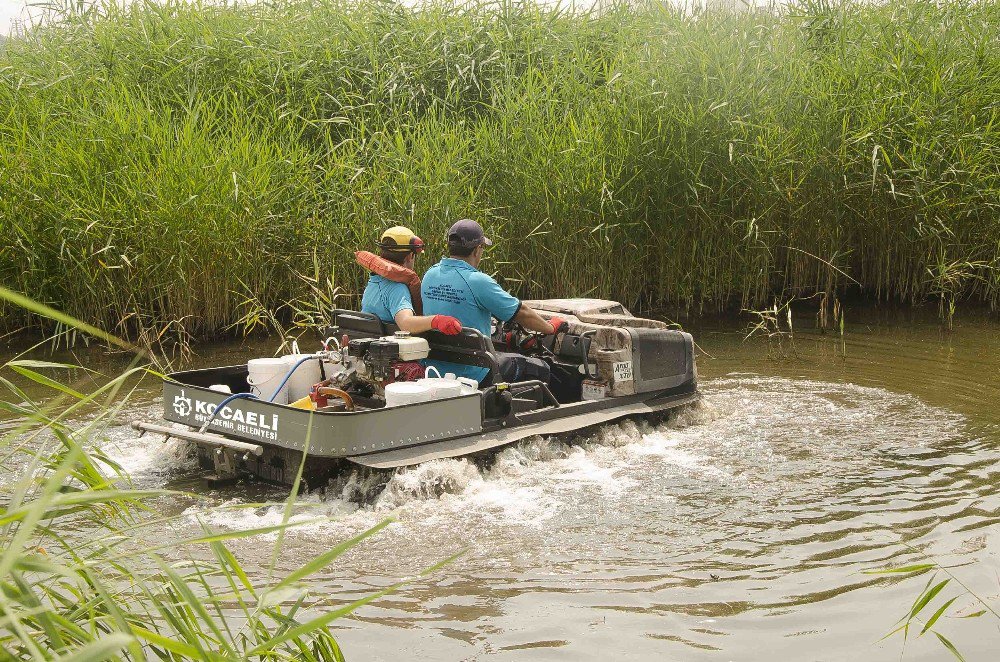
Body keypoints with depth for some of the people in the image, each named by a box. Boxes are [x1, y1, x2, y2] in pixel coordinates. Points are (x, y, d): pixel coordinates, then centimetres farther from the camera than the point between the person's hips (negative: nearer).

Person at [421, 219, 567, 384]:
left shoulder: (429, 275, 2)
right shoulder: (478, 281, -19)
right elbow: (522, 313, -10)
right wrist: (551, 327, 7)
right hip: (473, 374, -8)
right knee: (539, 369, 7)